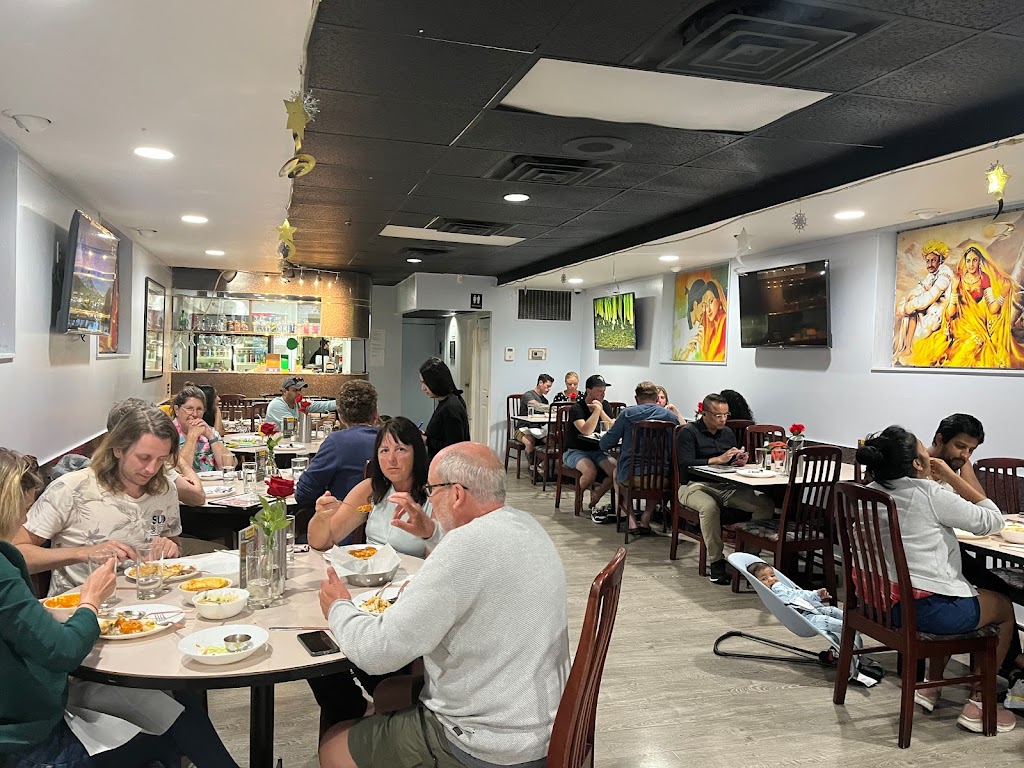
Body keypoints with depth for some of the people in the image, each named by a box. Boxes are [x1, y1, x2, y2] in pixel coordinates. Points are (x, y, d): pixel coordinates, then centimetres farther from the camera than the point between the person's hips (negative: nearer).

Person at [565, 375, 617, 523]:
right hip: (574, 451, -5)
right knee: (591, 471, -35)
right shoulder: (577, 408, -13)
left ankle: (593, 502, -6)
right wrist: (596, 410, -25)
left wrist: (601, 411, -17)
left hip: (596, 450, 6)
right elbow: (586, 431, -29)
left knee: (616, 469, -23)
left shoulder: (605, 406, 6)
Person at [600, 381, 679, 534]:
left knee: (616, 471, 35)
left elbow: (604, 444, 3)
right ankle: (646, 518, 23)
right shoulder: (671, 416, 3)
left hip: (629, 476, -1)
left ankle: (631, 519, 19)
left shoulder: (627, 413, 0)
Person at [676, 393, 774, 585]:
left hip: (726, 487, 6)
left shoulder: (728, 433, 17)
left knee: (766, 504, -17)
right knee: (710, 507, -40)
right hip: (695, 486, -6)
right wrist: (718, 459, -17)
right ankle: (716, 562, -27)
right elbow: (686, 465, -15)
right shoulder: (689, 432, -2)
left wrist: (739, 462, -2)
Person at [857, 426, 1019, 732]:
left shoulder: (872, 493, 1)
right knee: (1005, 608, 23)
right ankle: (977, 704, 24)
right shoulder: (929, 495, -19)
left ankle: (931, 685, 38)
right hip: (926, 610, -7)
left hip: (881, 601, 7)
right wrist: (951, 476, -5)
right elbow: (992, 521, -8)